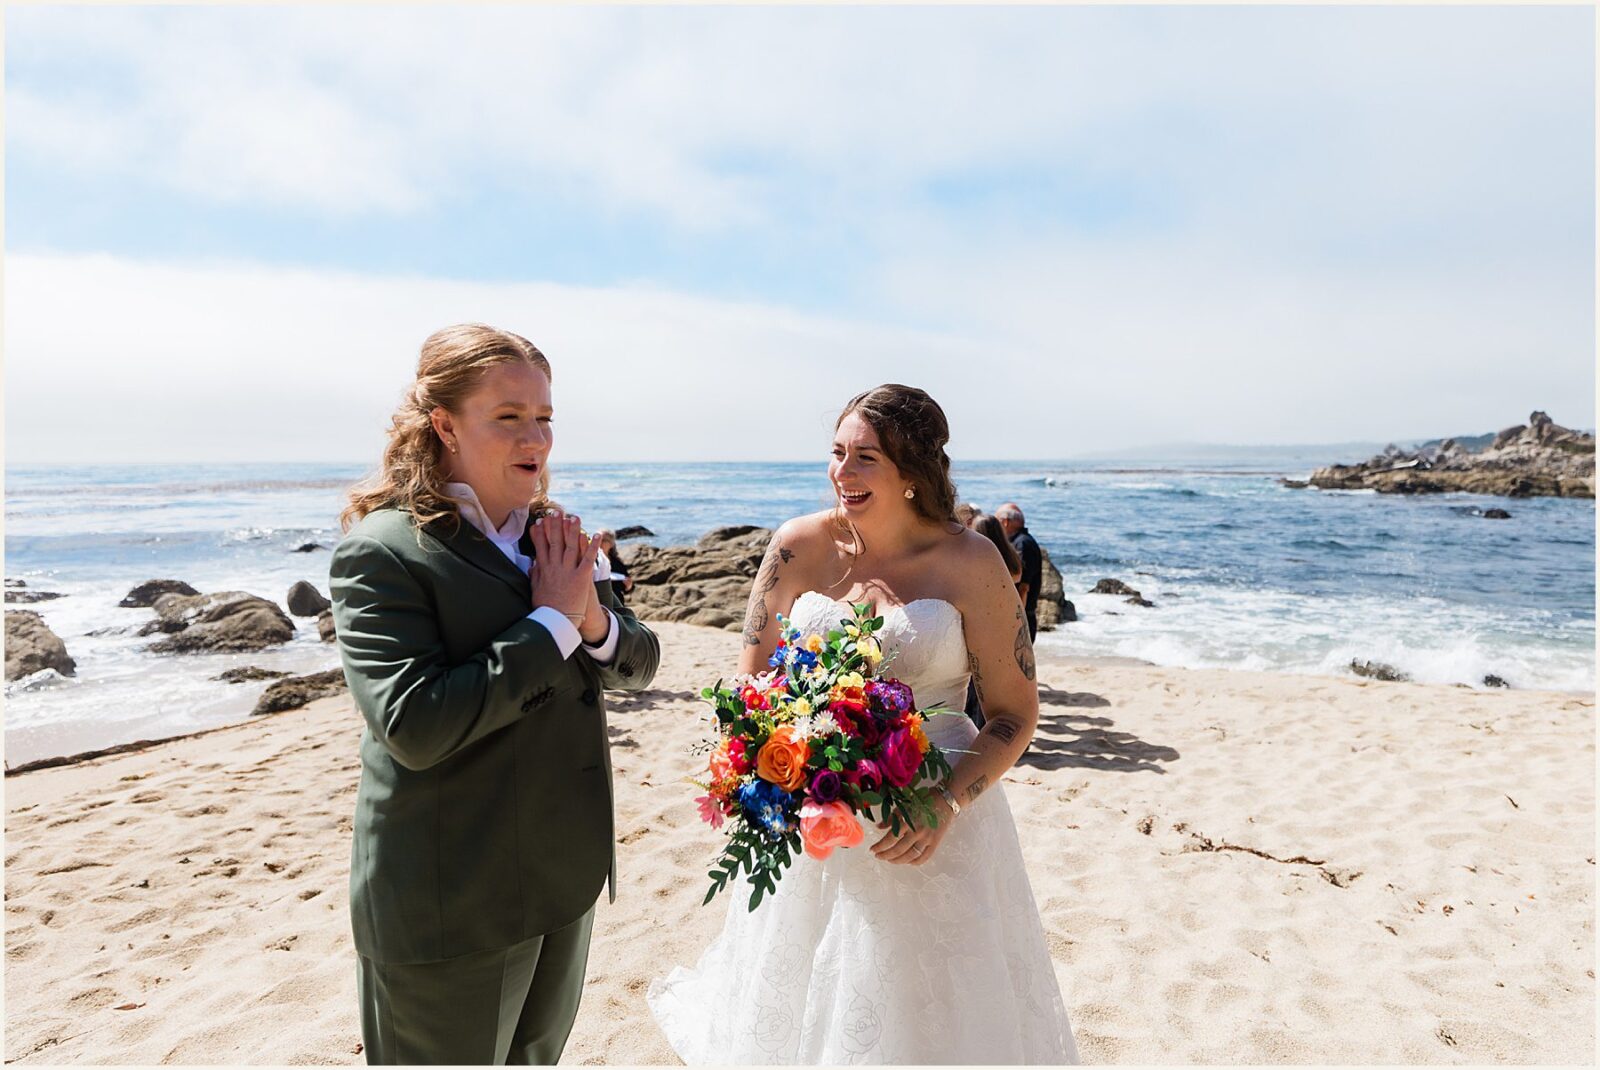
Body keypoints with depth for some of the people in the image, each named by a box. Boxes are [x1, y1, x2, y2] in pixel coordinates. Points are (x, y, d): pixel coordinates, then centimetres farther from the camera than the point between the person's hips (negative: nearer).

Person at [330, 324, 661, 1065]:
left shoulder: (553, 537, 3)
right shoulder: (382, 552, -18)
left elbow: (637, 666, 5)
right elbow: (414, 727, -28)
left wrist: (594, 617, -16)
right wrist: (552, 623, -23)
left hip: (565, 884, 7)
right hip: (450, 912, -6)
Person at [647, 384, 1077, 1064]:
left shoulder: (970, 562, -11)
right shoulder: (802, 545, -5)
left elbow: (1016, 714, -6)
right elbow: (752, 680, 4)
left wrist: (948, 804, -19)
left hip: (930, 825, -2)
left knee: (929, 1013, 14)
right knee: (800, 1004, 19)